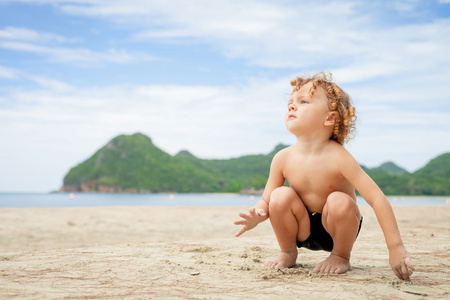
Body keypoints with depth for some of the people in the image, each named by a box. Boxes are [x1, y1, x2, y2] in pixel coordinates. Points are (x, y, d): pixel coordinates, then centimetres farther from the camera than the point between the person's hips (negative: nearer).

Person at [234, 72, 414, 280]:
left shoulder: (337, 157, -27)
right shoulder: (283, 159, -15)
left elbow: (378, 199, -29)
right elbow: (266, 202, -5)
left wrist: (395, 248, -34)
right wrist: (256, 216, -31)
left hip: (337, 227, -2)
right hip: (303, 228, 2)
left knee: (340, 201, -32)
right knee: (280, 196, -24)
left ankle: (341, 256, -2)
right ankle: (288, 253, 3)